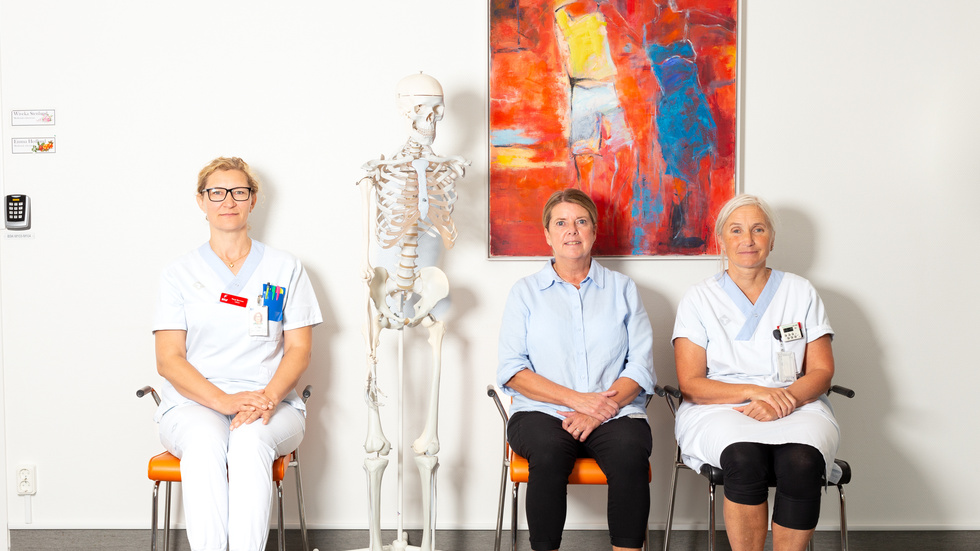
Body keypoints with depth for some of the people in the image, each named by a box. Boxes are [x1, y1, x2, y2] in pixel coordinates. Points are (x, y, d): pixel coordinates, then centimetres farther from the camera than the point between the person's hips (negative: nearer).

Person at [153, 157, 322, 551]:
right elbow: (168, 360, 2)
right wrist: (224, 401, -15)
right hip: (194, 404, 0)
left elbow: (298, 350, 7)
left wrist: (268, 397, -14)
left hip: (272, 405, 0)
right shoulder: (180, 274, 12)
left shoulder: (285, 269, 14)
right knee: (204, 443, -35)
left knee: (250, 441, -35)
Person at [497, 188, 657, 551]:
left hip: (614, 413, 1)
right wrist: (576, 399, -10)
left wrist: (601, 410, -11)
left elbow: (641, 365, 6)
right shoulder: (525, 292, 14)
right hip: (543, 412, 0)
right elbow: (511, 371, 3)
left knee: (629, 452, -32)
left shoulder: (623, 289, 16)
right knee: (548, 451, -34)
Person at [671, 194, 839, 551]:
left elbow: (822, 372, 8)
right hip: (720, 411, -1)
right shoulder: (699, 299, 8)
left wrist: (783, 400, -13)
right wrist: (754, 391, -15)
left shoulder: (800, 293, 13)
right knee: (745, 457, -35)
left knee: (801, 461, -33)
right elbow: (690, 385, 0)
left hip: (796, 406, 1)